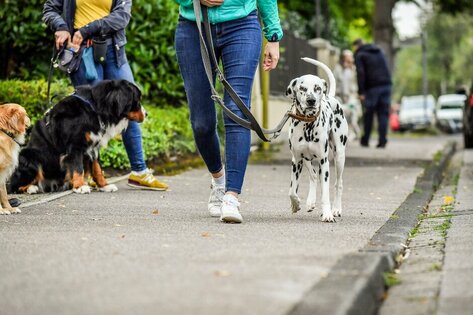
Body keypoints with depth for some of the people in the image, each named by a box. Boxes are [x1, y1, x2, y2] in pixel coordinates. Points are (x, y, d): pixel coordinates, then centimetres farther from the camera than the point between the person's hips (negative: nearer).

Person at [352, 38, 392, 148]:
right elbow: (386, 70, 20)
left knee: (368, 114, 7)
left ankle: (365, 140, 14)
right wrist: (388, 83, 16)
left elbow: (360, 74, -9)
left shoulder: (359, 55, 2)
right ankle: (382, 140, -3)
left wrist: (361, 92, -10)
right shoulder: (379, 51, 22)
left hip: (372, 87, -5)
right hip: (386, 85, 5)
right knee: (383, 114, 3)